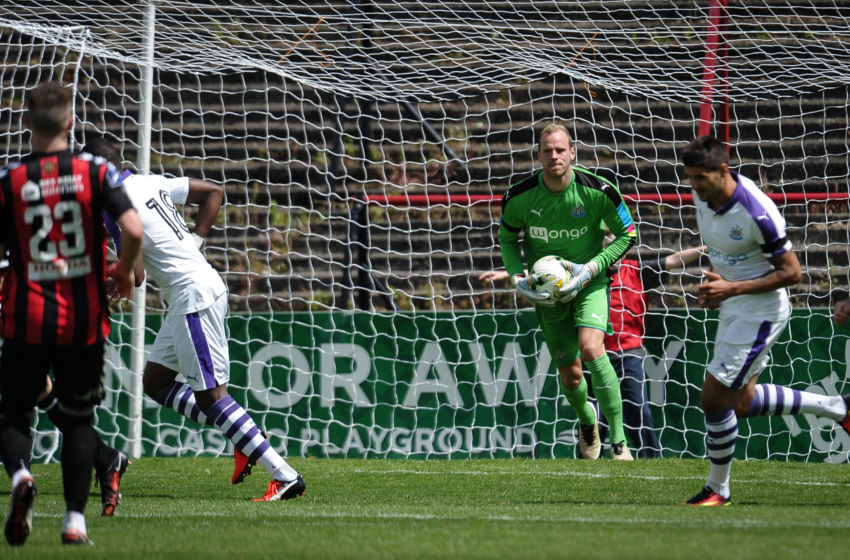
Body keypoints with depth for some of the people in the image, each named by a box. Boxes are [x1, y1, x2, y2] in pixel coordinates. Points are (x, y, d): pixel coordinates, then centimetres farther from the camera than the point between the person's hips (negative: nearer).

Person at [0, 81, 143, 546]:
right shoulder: (96, 174, -4)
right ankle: (75, 520, 7)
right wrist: (124, 271, 5)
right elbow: (132, 230, -15)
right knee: (78, 419, 14)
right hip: (84, 321, 1)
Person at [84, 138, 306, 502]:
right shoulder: (152, 183, 12)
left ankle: (285, 476, -13)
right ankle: (243, 438, 9)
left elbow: (134, 276, -18)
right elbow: (214, 193, 21)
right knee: (155, 382, 15)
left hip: (193, 296, -10)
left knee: (209, 394, -9)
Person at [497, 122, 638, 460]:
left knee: (591, 348, -27)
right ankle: (587, 421, 42)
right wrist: (517, 277, -10)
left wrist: (591, 268, -16)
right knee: (570, 375, 6)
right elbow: (507, 238, 7)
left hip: (590, 283, -2)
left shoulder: (597, 191, -17)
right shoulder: (519, 197, -12)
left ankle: (618, 439, -20)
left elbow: (627, 235, -4)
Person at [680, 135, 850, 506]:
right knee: (742, 403, 16)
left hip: (761, 312, -9)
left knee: (714, 399, -8)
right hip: (733, 308, 9)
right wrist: (716, 283, 5)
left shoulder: (757, 213, -29)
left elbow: (792, 272, -22)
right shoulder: (703, 195, -5)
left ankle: (718, 489, 12)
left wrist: (732, 289, -26)